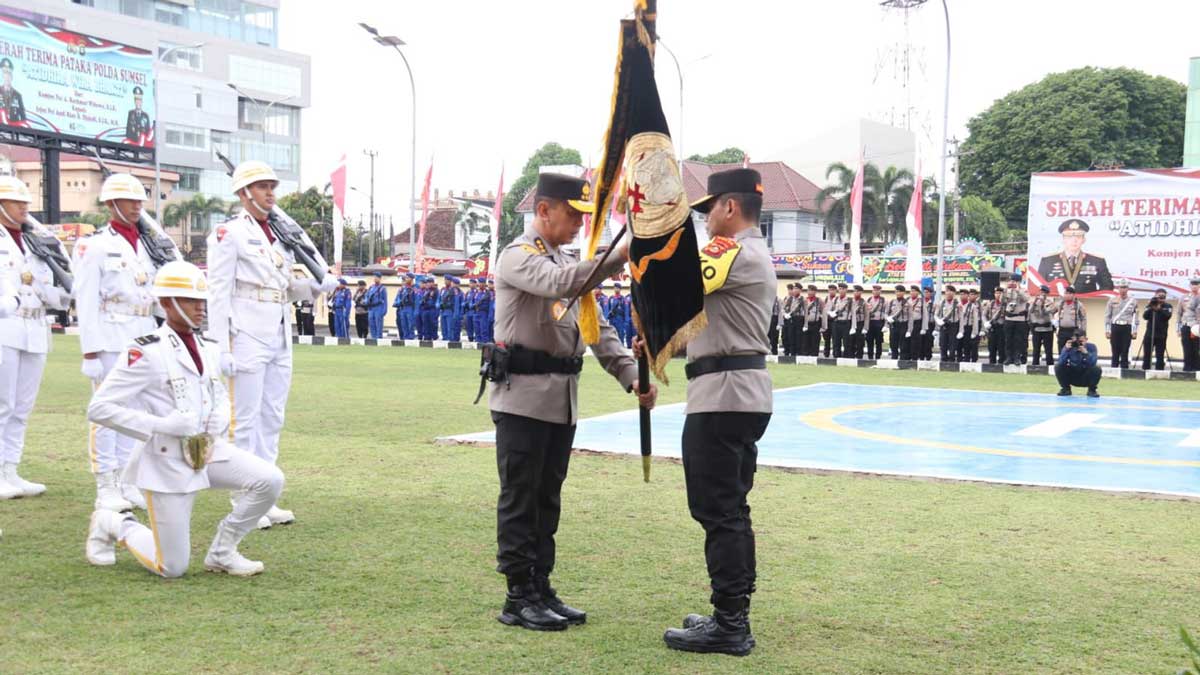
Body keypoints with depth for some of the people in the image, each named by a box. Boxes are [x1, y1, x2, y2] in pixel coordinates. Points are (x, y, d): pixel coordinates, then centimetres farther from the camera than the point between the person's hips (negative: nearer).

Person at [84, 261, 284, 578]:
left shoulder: (209, 349, 8)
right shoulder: (146, 352, -14)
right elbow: (98, 408, -15)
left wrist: (219, 422, 0)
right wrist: (161, 425, -23)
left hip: (209, 450, 6)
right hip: (167, 459, -6)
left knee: (270, 480, -16)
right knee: (172, 569, -1)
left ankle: (222, 552, 6)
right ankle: (112, 525, 28)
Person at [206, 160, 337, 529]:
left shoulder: (281, 233, 16)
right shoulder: (228, 234, -6)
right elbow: (219, 293, -11)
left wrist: (317, 285, 1)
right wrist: (221, 348, -17)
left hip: (279, 337, 8)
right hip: (246, 337, -8)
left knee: (272, 419, 10)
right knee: (245, 420, -3)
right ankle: (243, 503, 3)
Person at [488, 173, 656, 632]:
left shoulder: (567, 262, 19)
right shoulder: (518, 256, -7)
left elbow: (597, 328, 15)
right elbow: (559, 284, -29)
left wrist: (631, 375, 3)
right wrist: (620, 257, -37)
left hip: (563, 399, 8)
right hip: (523, 397, -8)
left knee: (547, 501, 12)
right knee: (520, 500, -2)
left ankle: (541, 591, 19)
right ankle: (519, 598, 4)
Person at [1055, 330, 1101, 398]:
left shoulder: (1091, 347, -12)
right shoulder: (1070, 347, -11)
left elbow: (1092, 363, -29)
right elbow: (1061, 362, -24)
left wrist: (1085, 353, -43)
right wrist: (1067, 350, -35)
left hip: (1086, 379, -1)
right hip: (1072, 377, 1)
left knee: (1096, 369, -30)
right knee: (1058, 366, -21)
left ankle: (1091, 390, -3)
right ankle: (1066, 389, 2)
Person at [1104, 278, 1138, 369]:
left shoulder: (1133, 301, 6)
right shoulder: (1112, 300, 6)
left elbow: (1135, 317, 6)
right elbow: (1107, 316, 6)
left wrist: (1135, 331, -1)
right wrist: (1107, 330, 0)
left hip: (1127, 328, 0)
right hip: (1115, 327, 0)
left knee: (1125, 352, 0)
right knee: (1115, 352, 2)